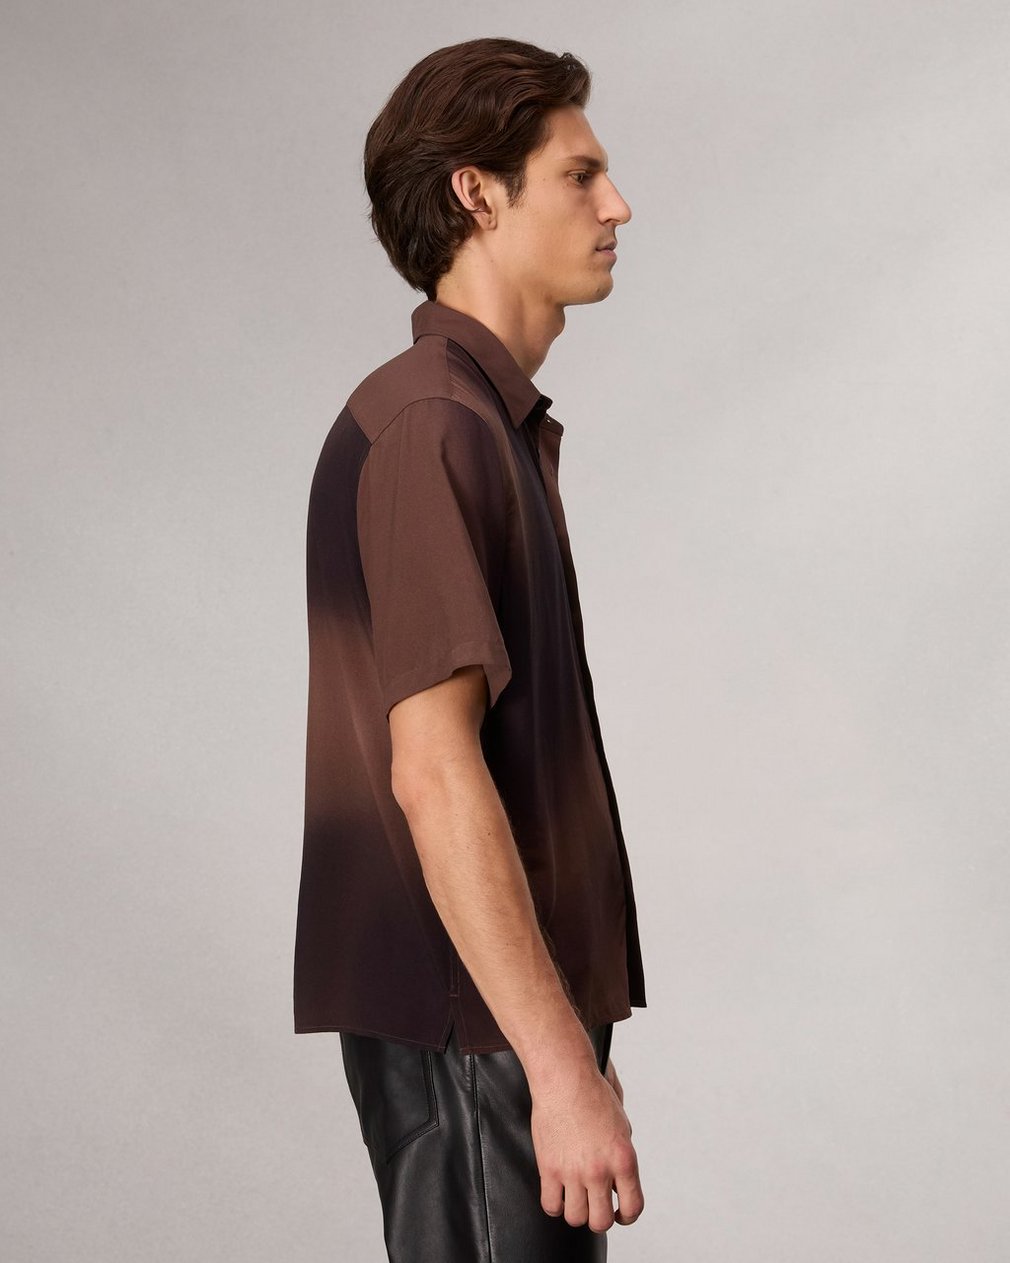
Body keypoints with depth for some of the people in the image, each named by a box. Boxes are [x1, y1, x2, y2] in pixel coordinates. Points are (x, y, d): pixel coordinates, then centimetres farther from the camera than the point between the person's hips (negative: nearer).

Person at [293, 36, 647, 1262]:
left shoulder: (494, 421, 15)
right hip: (472, 1022, -10)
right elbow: (433, 770, -23)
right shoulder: (430, 427, -17)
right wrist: (563, 1065, -24)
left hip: (495, 1009, 10)